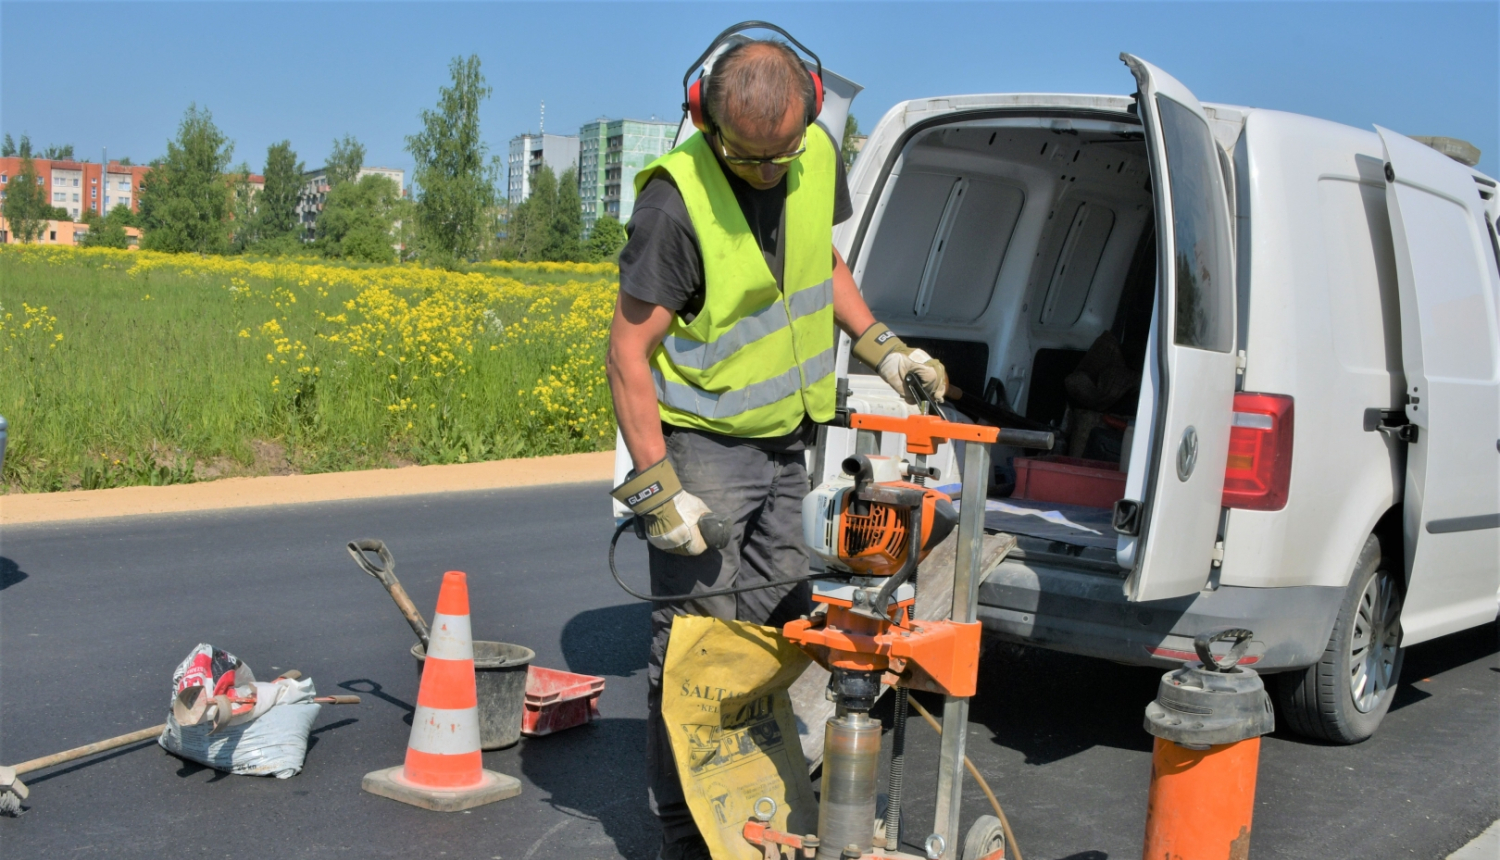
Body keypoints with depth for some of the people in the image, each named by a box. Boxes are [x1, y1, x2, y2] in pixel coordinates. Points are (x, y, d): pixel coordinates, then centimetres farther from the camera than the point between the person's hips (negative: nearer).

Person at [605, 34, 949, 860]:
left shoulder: (817, 156, -3)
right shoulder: (677, 200, -23)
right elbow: (628, 350, -19)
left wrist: (880, 347, 7)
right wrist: (655, 488, -21)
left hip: (787, 443, 7)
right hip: (703, 450, -7)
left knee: (781, 632, 13)